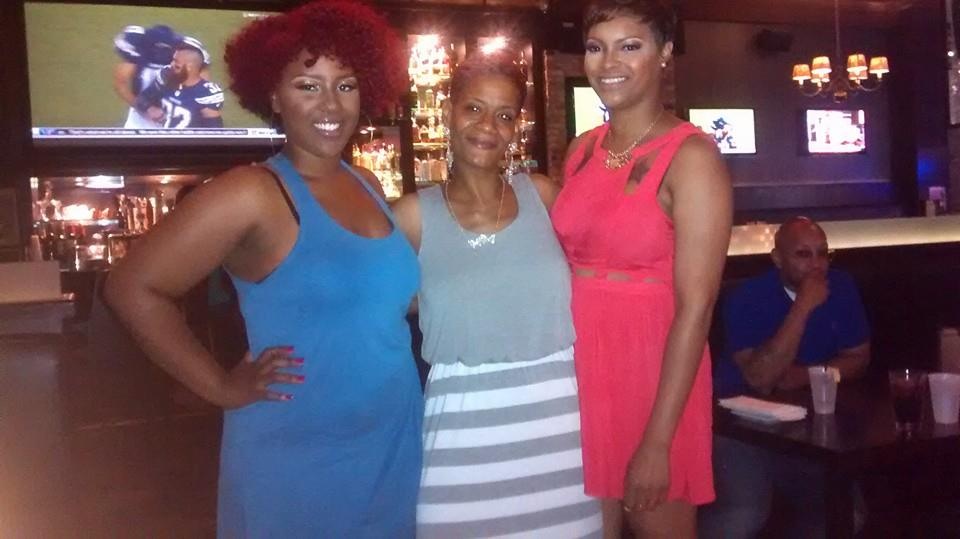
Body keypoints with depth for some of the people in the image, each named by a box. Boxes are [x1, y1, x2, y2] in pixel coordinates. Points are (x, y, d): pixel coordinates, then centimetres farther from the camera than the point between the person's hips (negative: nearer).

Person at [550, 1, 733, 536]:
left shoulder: (691, 156, -12)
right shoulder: (582, 150, 7)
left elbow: (696, 307, -16)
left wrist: (658, 441, -18)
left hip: (652, 367, -5)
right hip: (579, 366, 6)